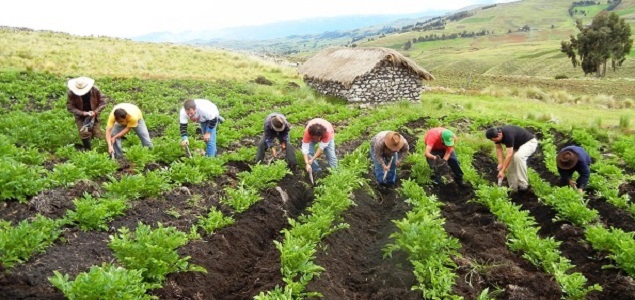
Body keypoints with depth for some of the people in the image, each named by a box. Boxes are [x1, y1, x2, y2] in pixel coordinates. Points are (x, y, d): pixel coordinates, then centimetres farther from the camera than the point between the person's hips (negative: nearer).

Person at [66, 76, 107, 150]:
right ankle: (88, 150, 3)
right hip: (80, 116, -1)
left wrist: (95, 112, -24)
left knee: (96, 133, 0)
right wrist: (82, 113, -27)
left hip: (93, 114, 1)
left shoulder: (95, 90, -20)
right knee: (84, 133, -16)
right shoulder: (71, 92, -21)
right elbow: (70, 107, -15)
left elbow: (103, 102, -12)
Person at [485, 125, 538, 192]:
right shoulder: (497, 133, -14)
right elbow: (499, 148, -4)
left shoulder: (508, 135, -38)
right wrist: (500, 163, -16)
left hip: (530, 142, -9)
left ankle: (523, 185, -23)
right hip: (518, 145, 9)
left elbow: (509, 155, -37)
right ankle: (514, 189, 7)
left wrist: (502, 171, -35)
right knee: (510, 163, -3)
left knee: (518, 156, -34)